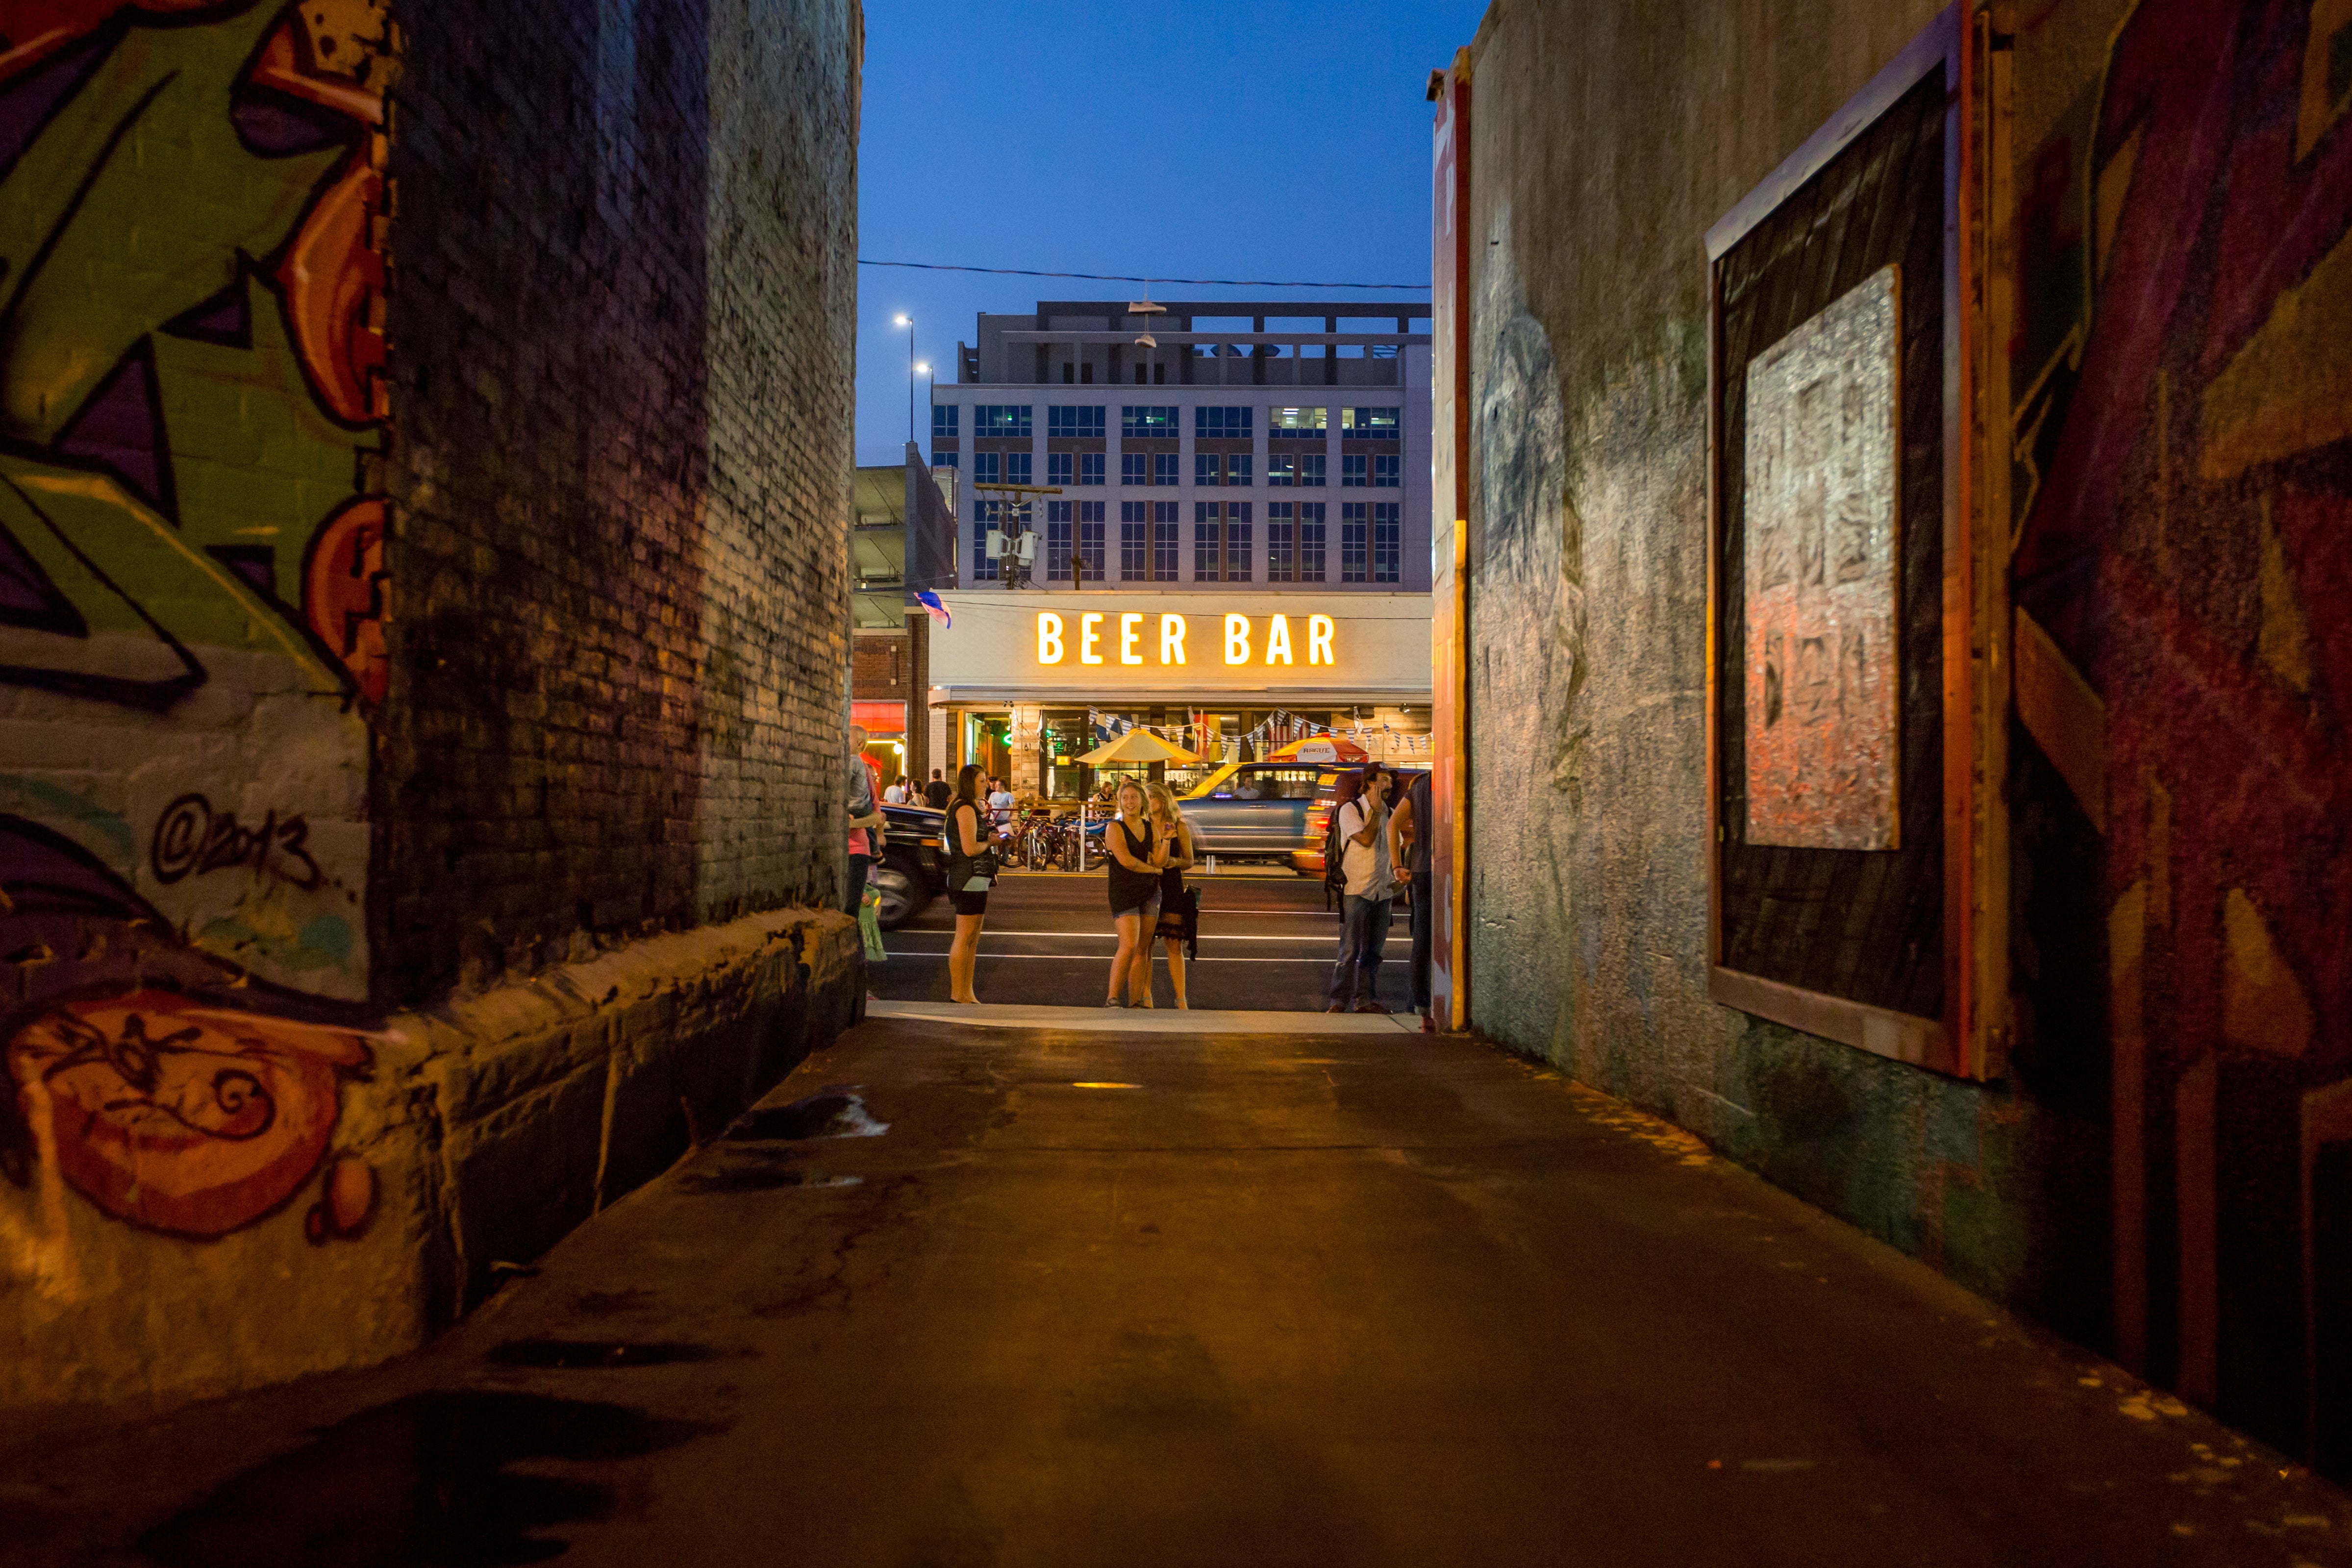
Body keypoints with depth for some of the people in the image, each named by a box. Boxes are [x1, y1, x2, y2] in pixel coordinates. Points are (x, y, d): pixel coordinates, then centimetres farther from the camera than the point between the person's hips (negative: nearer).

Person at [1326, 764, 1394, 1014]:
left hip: (1381, 891, 6)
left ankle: (1366, 999, 15)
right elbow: (1366, 839, -19)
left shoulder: (1389, 813, 13)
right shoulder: (1350, 810, -6)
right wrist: (1375, 811, -11)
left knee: (1373, 950, 8)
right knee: (1350, 949, -9)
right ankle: (1338, 1001, -5)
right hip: (1355, 890, -6)